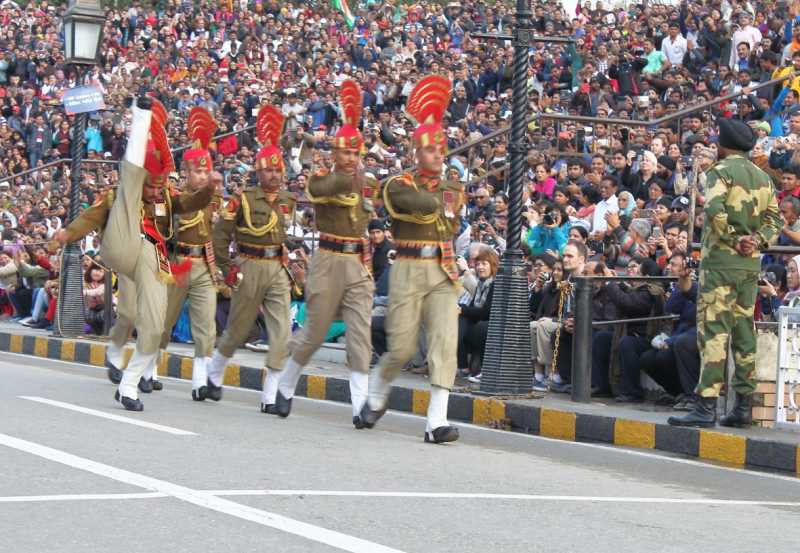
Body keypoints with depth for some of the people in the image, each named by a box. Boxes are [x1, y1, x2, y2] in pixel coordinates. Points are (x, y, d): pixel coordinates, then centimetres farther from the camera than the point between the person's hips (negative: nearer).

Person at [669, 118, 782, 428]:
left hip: (721, 260, -7)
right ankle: (744, 405, 12)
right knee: (744, 331, 11)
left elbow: (715, 211, -22)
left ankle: (707, 406, -14)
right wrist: (757, 240, -3)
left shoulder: (721, 171, -7)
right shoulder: (762, 177, 15)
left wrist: (734, 240, -11)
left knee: (713, 332, -9)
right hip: (751, 264, 7)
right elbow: (774, 219, 11)